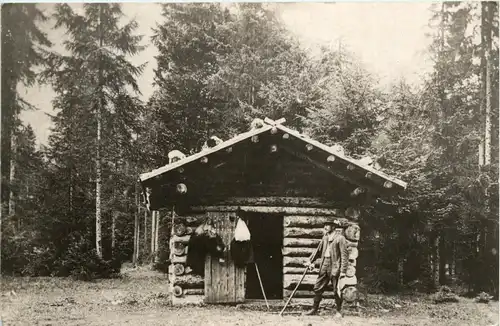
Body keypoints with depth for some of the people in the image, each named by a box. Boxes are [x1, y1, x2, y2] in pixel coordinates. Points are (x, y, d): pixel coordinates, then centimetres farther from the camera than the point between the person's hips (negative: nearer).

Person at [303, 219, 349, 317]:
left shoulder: (340, 238, -8)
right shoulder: (325, 237, 13)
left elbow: (344, 255, -11)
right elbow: (319, 250, 23)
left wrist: (343, 271, -16)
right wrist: (310, 261, 15)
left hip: (335, 267, -7)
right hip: (324, 266, 7)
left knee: (336, 291, 1)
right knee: (317, 288, 8)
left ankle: (338, 311, 14)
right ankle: (314, 309, 18)